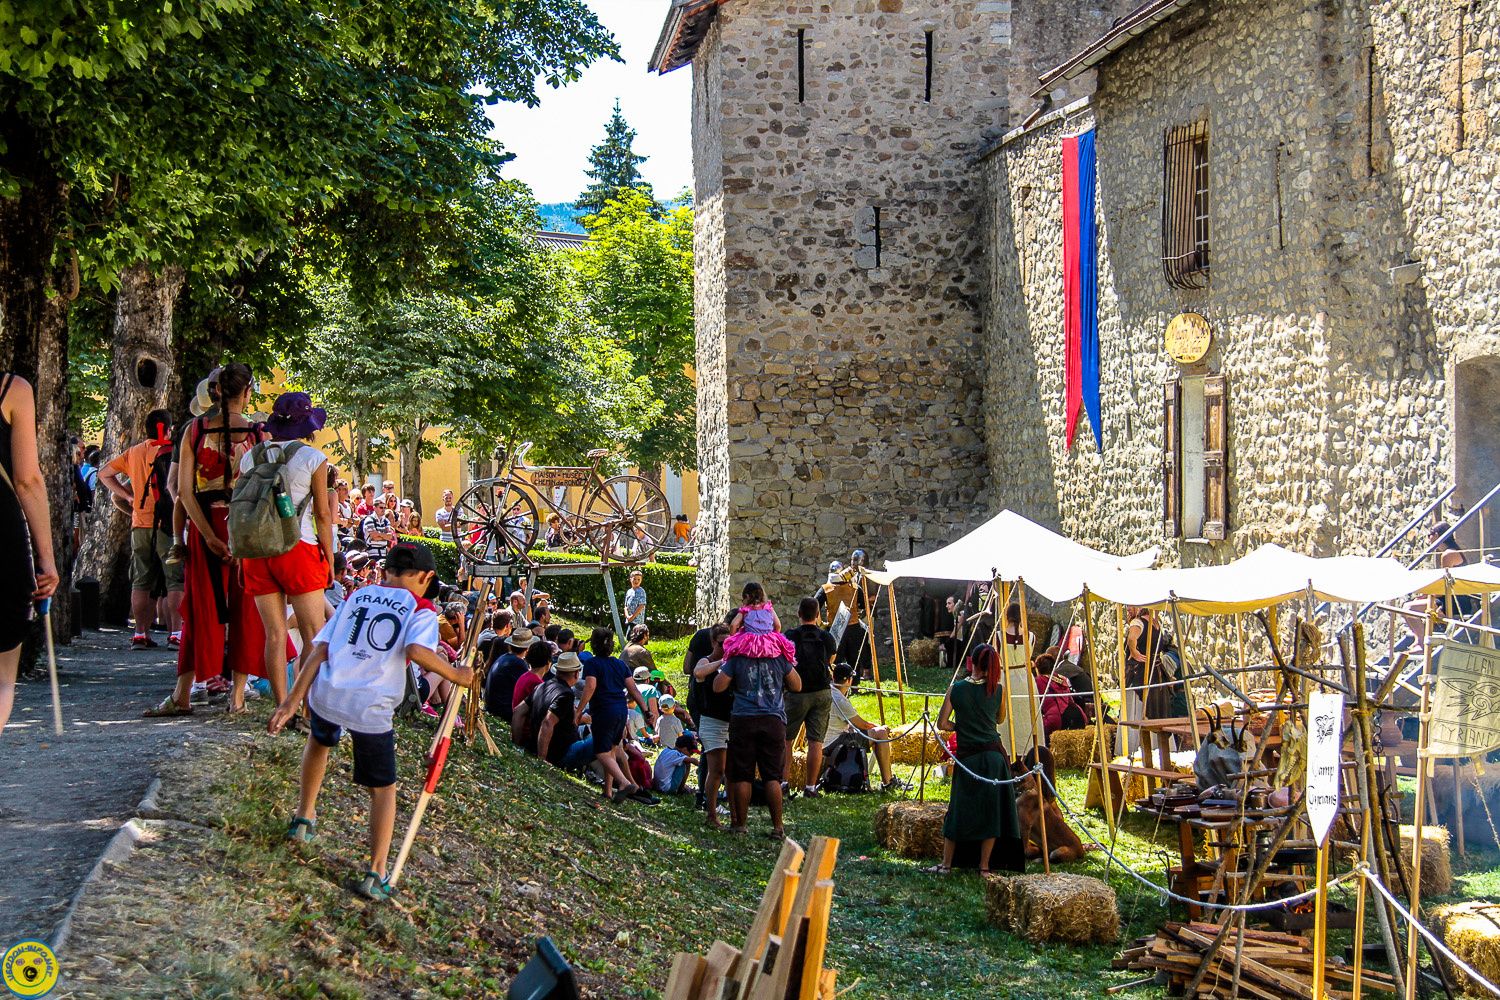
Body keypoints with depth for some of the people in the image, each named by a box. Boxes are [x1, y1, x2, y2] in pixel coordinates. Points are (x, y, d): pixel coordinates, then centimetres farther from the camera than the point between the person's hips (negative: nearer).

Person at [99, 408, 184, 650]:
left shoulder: (133, 452, 12)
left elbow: (104, 474, 18)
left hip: (140, 524, 5)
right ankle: (175, 633, -7)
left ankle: (140, 633, 7)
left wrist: (129, 496, 14)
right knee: (177, 580, -1)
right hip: (165, 522, -5)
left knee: (141, 581, 9)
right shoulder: (170, 451, -5)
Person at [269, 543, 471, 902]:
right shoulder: (421, 610, 3)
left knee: (320, 741, 39)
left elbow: (319, 649, 9)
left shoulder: (358, 596, 15)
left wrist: (293, 699, 8)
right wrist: (455, 675, -6)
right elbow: (417, 650, -19)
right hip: (372, 708, -4)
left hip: (326, 694, 4)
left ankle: (304, 817, 48)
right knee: (383, 789, 14)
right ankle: (375, 873, 4)